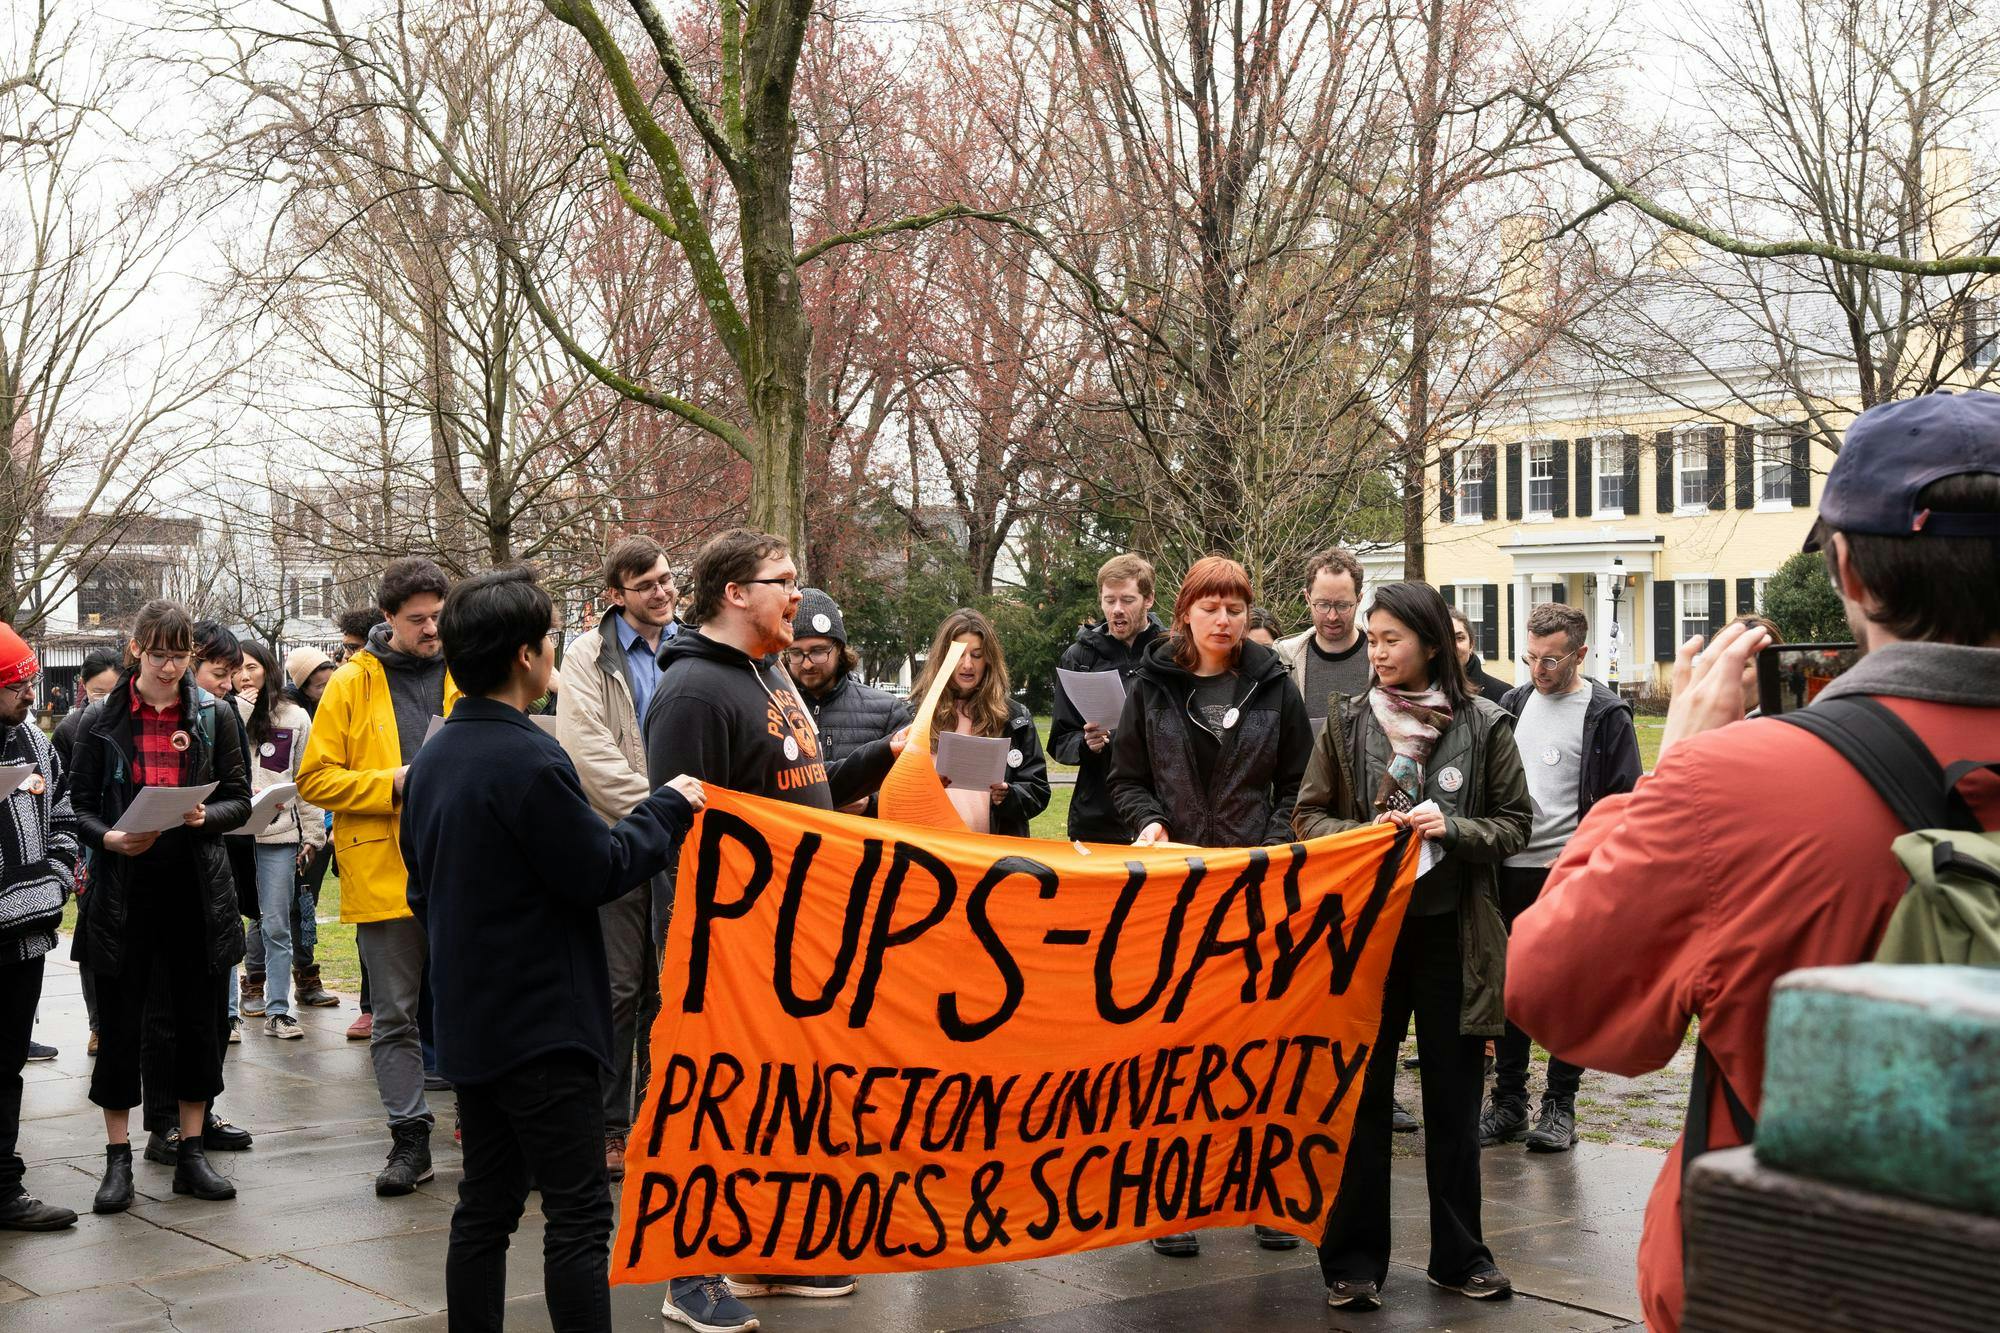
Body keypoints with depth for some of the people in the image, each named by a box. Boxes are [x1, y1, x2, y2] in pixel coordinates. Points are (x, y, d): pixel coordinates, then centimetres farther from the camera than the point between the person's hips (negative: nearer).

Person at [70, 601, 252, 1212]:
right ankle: (118, 1159, 14)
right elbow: (79, 804, 3)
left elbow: (240, 799, 5)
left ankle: (191, 1152, 18)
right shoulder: (105, 720, 1)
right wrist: (108, 837, -16)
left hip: (195, 886, 1)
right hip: (124, 887, -1)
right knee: (119, 1024, 3)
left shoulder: (215, 715, 3)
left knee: (198, 1020, 7)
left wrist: (207, 815, -15)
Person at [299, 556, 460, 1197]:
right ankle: (410, 1138, 12)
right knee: (395, 1015, 4)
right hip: (383, 872, -1)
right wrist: (391, 783, -14)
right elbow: (315, 778, -2)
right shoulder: (352, 684, 0)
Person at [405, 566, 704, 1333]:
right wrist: (667, 810, -2)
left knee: (486, 1206, 13)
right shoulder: (529, 762, -19)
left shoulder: (432, 760, 9)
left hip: (470, 1022, 9)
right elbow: (600, 871, -14)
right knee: (578, 1214, -4)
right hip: (543, 1024, -9)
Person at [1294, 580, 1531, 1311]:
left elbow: (1515, 823, 3)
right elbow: (1309, 817, 6)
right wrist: (1364, 834, -12)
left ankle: (1460, 1254, 23)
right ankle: (1354, 1259, 13)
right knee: (1361, 1094, 5)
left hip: (1452, 930, 0)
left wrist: (1454, 829, -15)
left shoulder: (1484, 725, -1)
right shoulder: (1347, 724, 2)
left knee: (1454, 1097, 10)